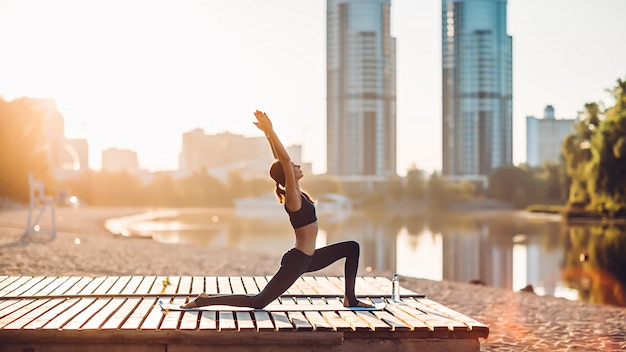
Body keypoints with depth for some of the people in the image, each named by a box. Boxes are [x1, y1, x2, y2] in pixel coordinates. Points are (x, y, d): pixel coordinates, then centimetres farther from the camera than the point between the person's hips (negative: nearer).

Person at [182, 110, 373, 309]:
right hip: (297, 261, -10)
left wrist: (269, 134, 15)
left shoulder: (295, 193, 7)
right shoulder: (293, 196, -16)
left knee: (352, 247, 16)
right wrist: (270, 132, -28)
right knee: (258, 302, -10)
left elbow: (281, 160, 10)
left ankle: (350, 299, 14)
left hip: (307, 258, 10)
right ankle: (205, 300, -4)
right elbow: (284, 161, -27)